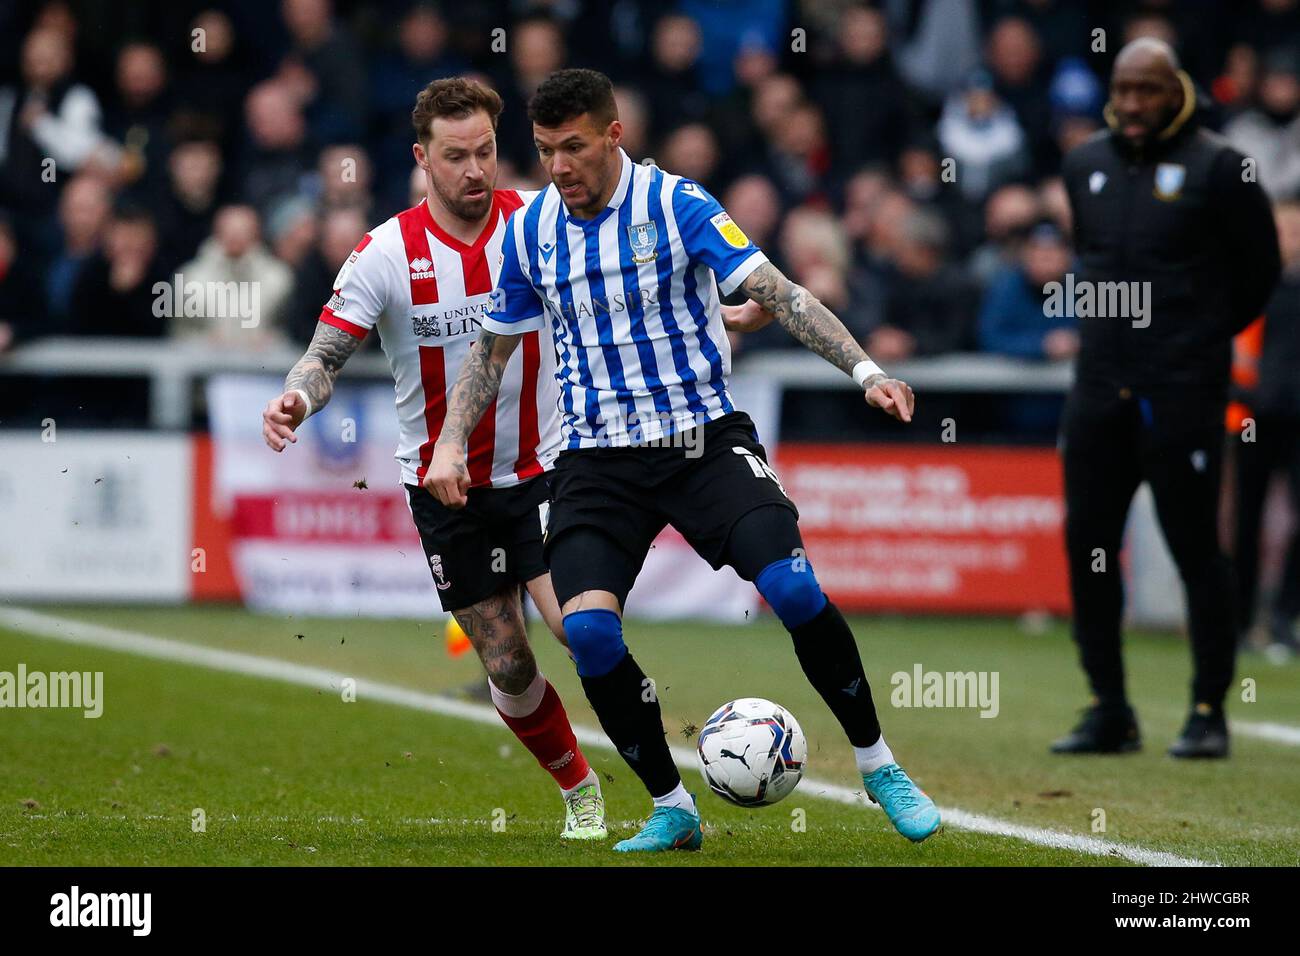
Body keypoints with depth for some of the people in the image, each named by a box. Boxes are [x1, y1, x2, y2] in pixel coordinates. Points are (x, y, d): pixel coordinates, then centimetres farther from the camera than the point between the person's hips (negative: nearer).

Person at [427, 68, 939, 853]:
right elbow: (494, 349, 18)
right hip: (598, 456, 3)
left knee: (793, 588, -22)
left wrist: (864, 369, -26)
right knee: (587, 627, -19)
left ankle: (879, 766, 0)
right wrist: (452, 442, 6)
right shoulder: (529, 231, 5)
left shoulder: (676, 204, -7)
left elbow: (777, 294, -14)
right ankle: (672, 809, 0)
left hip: (705, 437, -3)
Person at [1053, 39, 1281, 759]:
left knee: (1196, 549, -4)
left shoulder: (1215, 169, -6)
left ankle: (1209, 712, 3)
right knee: (1087, 544, 4)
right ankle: (1109, 712, 13)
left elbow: (1258, 267, 3)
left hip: (1182, 391, -6)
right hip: (1099, 387, 6)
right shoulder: (1086, 165, 11)